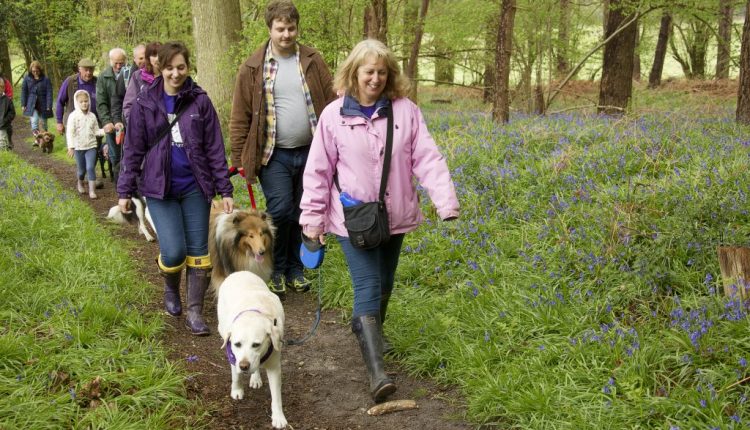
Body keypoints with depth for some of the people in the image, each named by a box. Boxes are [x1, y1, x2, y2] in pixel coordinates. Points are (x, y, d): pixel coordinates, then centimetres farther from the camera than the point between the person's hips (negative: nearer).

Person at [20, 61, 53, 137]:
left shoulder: (45, 79, -7)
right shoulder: (27, 78, 0)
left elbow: (49, 93, -7)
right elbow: (24, 91, 5)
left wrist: (49, 106, -12)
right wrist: (23, 104, 3)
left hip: (43, 105, 0)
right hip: (32, 105, 0)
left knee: (43, 124, 8)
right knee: (34, 120, -20)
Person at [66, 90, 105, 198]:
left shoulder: (92, 116, 3)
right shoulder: (73, 116, -8)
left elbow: (96, 131, 8)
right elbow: (70, 133, -10)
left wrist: (105, 130, -10)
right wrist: (71, 147, -16)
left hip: (91, 146, 1)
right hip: (79, 147, -1)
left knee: (91, 168, -10)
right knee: (82, 169, 9)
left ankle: (92, 190, -7)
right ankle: (80, 183, 40)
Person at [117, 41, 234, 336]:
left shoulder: (200, 101, -1)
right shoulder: (145, 104, -1)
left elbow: (215, 148, 0)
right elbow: (133, 151, 4)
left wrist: (224, 190, -1)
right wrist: (125, 191, 3)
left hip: (195, 188, 1)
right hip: (159, 189, -1)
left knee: (198, 250, 4)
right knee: (173, 252, -8)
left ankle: (195, 311, 17)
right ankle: (171, 289, 25)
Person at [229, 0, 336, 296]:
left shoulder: (313, 62, 4)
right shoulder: (253, 68, -2)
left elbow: (332, 104, 6)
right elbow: (240, 117, 0)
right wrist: (240, 158, -2)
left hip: (309, 152, 3)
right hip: (274, 155, -2)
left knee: (301, 214, 10)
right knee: (280, 211, -10)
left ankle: (294, 269, 27)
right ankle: (276, 270, 11)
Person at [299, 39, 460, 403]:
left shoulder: (406, 111, -2)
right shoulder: (334, 115, -5)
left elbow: (427, 158, -6)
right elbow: (318, 171, 0)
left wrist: (446, 201, -17)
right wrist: (313, 218, 1)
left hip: (394, 216, 3)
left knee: (384, 284, 17)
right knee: (368, 287, -12)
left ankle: (368, 331, 44)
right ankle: (377, 373, -17)